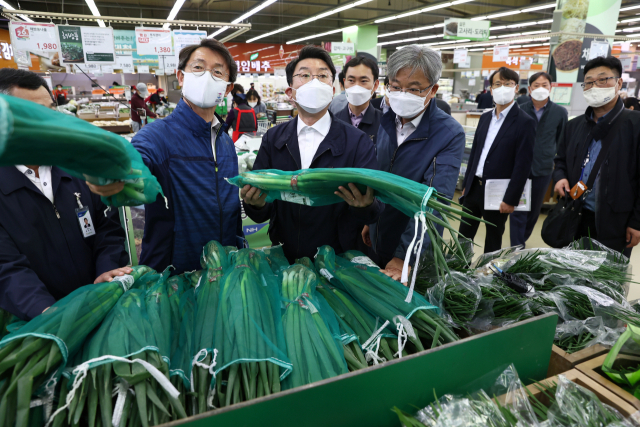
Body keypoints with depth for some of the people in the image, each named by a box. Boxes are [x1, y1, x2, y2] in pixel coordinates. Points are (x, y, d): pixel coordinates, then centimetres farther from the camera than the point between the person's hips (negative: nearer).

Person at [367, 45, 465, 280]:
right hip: (376, 243, 6)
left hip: (415, 253, -5)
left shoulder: (450, 135, -20)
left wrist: (406, 256, -36)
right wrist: (368, 220, 12)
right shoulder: (386, 121, -1)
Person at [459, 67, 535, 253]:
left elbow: (523, 164, -13)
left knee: (493, 239, 11)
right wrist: (466, 185, 13)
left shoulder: (525, 122, -9)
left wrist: (511, 199, -16)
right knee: (463, 235, 14)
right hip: (474, 187, 6)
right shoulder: (485, 118, 10)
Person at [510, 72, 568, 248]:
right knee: (518, 211, -2)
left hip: (543, 169, 2)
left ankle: (522, 239, 32)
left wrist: (558, 164, 5)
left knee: (534, 210, 14)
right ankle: (517, 248, 5)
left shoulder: (560, 112, 2)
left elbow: (561, 142, 9)